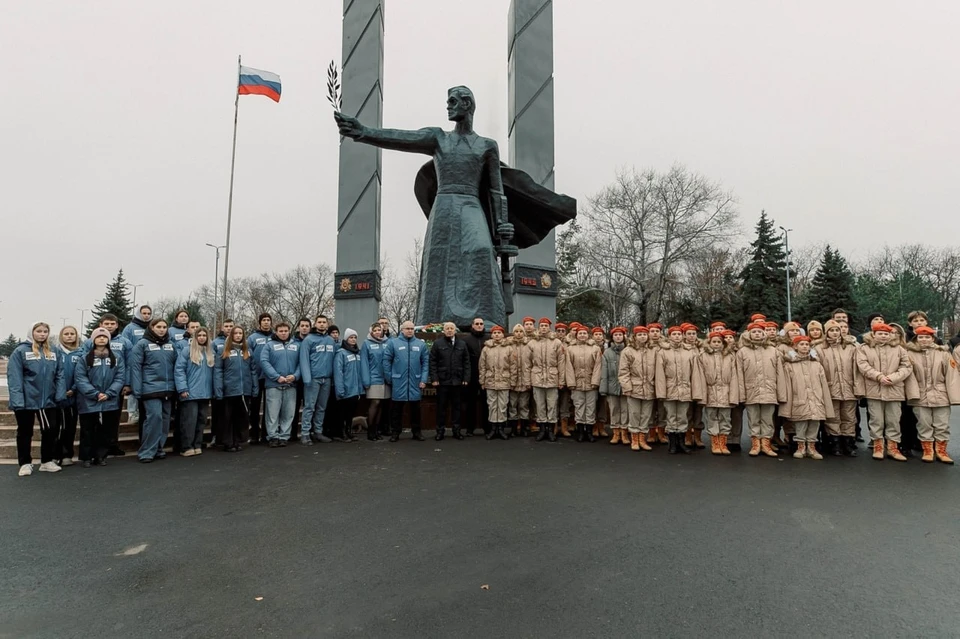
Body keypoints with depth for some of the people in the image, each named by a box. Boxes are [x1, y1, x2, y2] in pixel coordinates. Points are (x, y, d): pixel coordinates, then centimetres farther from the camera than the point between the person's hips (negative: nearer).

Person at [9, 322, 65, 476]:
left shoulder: (53, 352, 7)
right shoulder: (21, 351, -7)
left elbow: (59, 375, 5)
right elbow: (14, 377, -12)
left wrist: (60, 395, -6)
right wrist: (17, 399, -19)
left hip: (48, 400, 4)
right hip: (26, 400, -4)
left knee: (52, 430, 7)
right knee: (25, 432, 10)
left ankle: (47, 461, 21)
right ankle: (25, 463, 23)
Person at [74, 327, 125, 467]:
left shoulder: (117, 357, 4)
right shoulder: (85, 358, 0)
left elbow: (120, 377, -1)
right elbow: (80, 378, -7)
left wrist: (108, 394, -14)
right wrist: (95, 394, -17)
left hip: (110, 402, 2)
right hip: (88, 402, -1)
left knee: (106, 430, 9)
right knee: (88, 431, 8)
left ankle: (101, 456, 23)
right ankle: (86, 457, 21)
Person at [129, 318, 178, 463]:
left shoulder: (171, 345, 13)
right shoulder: (142, 344, -2)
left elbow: (176, 366, 14)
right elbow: (135, 367, -6)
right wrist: (137, 390, -11)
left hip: (168, 388, 5)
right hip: (151, 388, -5)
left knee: (165, 419, 8)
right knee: (154, 417, -11)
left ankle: (158, 448, 20)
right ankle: (146, 451, -1)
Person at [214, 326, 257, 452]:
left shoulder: (248, 350, 11)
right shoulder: (225, 350, 1)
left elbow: (253, 369, 9)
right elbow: (217, 370, -4)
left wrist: (255, 387, 2)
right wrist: (218, 389, -12)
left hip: (245, 390, 3)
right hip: (229, 390, -3)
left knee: (242, 417, 10)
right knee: (228, 417, 6)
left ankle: (238, 442, 20)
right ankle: (228, 443, 15)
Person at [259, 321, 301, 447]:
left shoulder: (296, 346, 11)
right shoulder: (269, 345, 4)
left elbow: (300, 363, 7)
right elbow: (264, 362, -7)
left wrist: (295, 376, -11)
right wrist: (277, 377, -15)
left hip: (291, 385, 2)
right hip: (273, 385, -2)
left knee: (288, 413, 6)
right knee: (273, 413, 0)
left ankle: (284, 436, 14)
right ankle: (273, 436, 9)